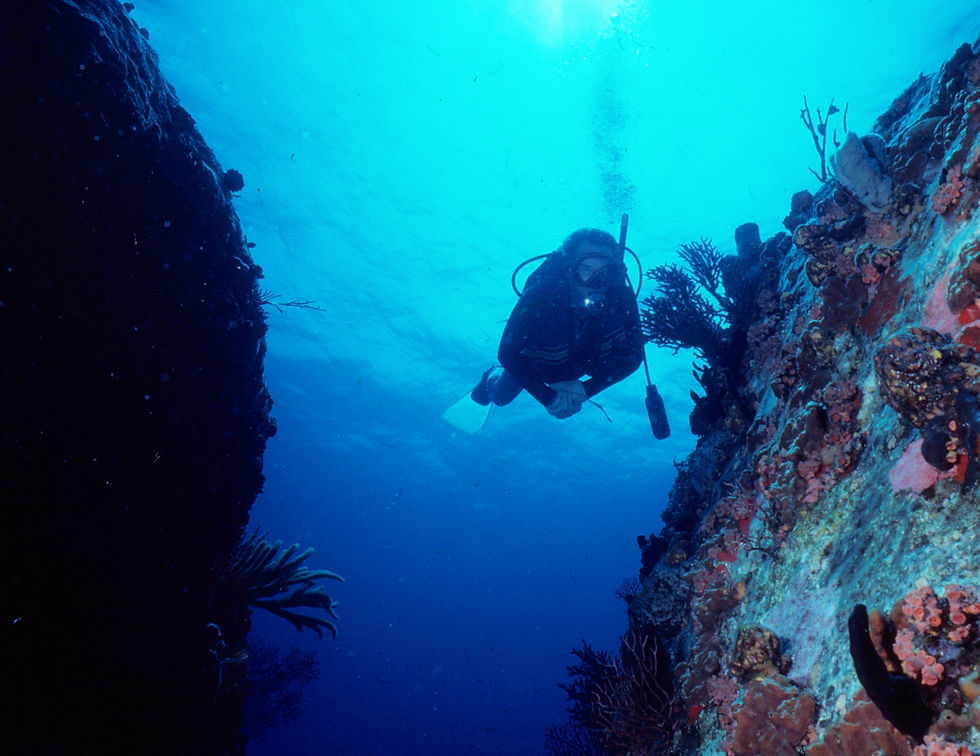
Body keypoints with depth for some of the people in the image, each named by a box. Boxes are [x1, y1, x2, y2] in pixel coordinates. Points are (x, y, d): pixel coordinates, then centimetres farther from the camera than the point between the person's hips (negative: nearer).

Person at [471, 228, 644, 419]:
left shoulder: (622, 297, -38)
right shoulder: (538, 298, -44)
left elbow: (632, 355, -26)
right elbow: (508, 355, -35)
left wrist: (586, 390, -33)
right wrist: (548, 398, -36)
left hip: (579, 366, 2)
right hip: (536, 364, -2)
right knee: (501, 397, 23)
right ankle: (492, 378, 56)